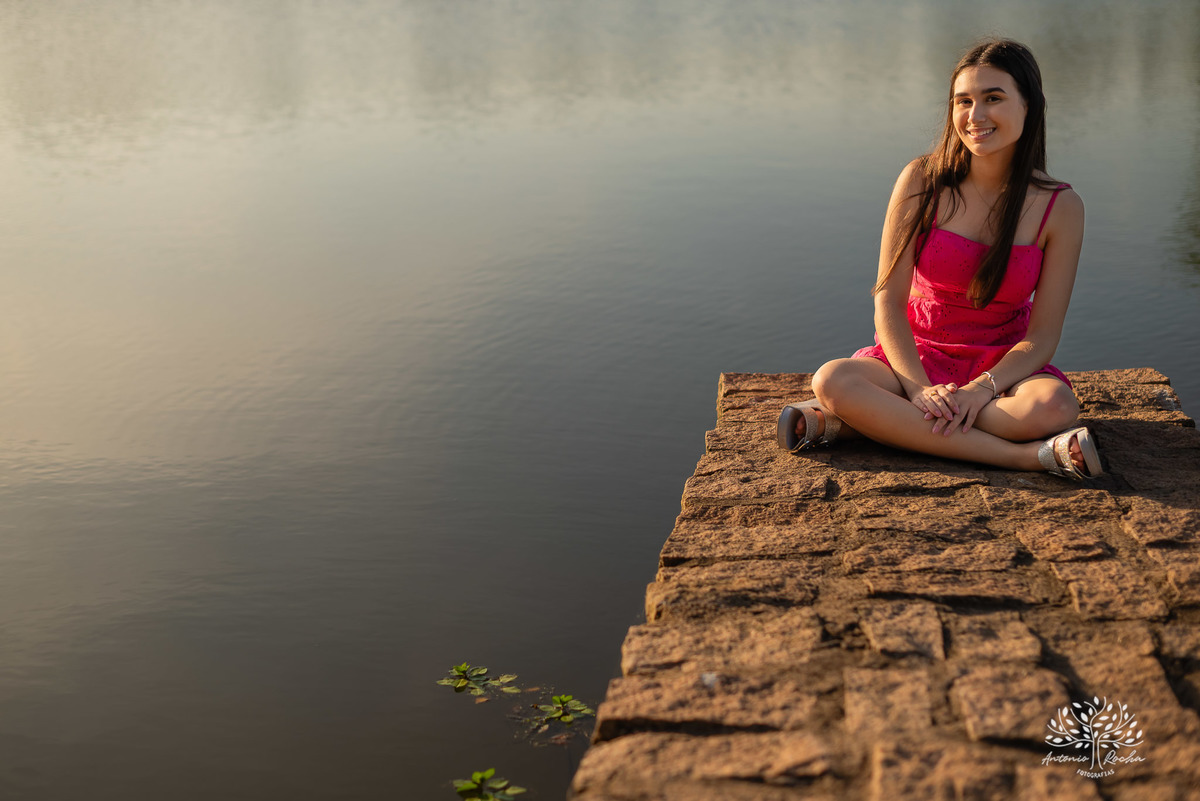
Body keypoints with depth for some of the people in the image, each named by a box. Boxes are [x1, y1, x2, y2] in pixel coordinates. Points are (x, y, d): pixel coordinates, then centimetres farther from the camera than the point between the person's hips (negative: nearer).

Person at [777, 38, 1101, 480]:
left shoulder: (1059, 207, -6)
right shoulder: (923, 180, -6)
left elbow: (1043, 335, -8)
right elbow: (888, 300, -8)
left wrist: (982, 389, -26)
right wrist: (920, 389, -23)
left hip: (1003, 364, 0)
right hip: (917, 354, 0)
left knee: (1054, 406, -35)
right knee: (832, 379, -32)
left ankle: (864, 420, -26)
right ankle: (1023, 455, -33)